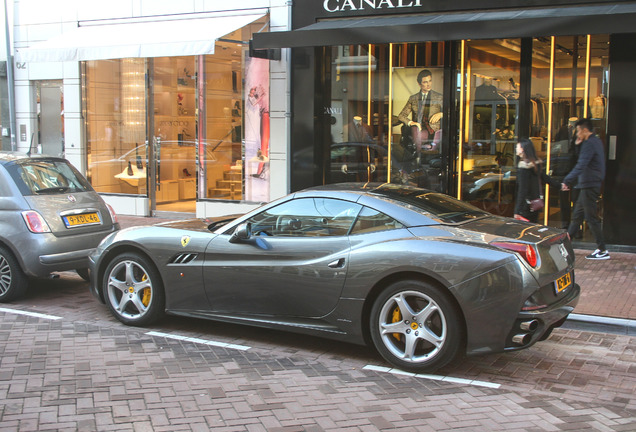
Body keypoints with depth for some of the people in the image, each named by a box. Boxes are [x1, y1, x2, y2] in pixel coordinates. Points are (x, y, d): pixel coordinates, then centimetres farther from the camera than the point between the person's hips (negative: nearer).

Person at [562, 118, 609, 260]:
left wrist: (567, 180, -28)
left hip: (589, 185, -10)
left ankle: (602, 250, -3)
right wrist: (579, 145, 9)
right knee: (577, 214, 16)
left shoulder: (589, 144, -17)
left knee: (591, 217, -6)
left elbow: (581, 165, -26)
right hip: (590, 184, 10)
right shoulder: (597, 141, 15)